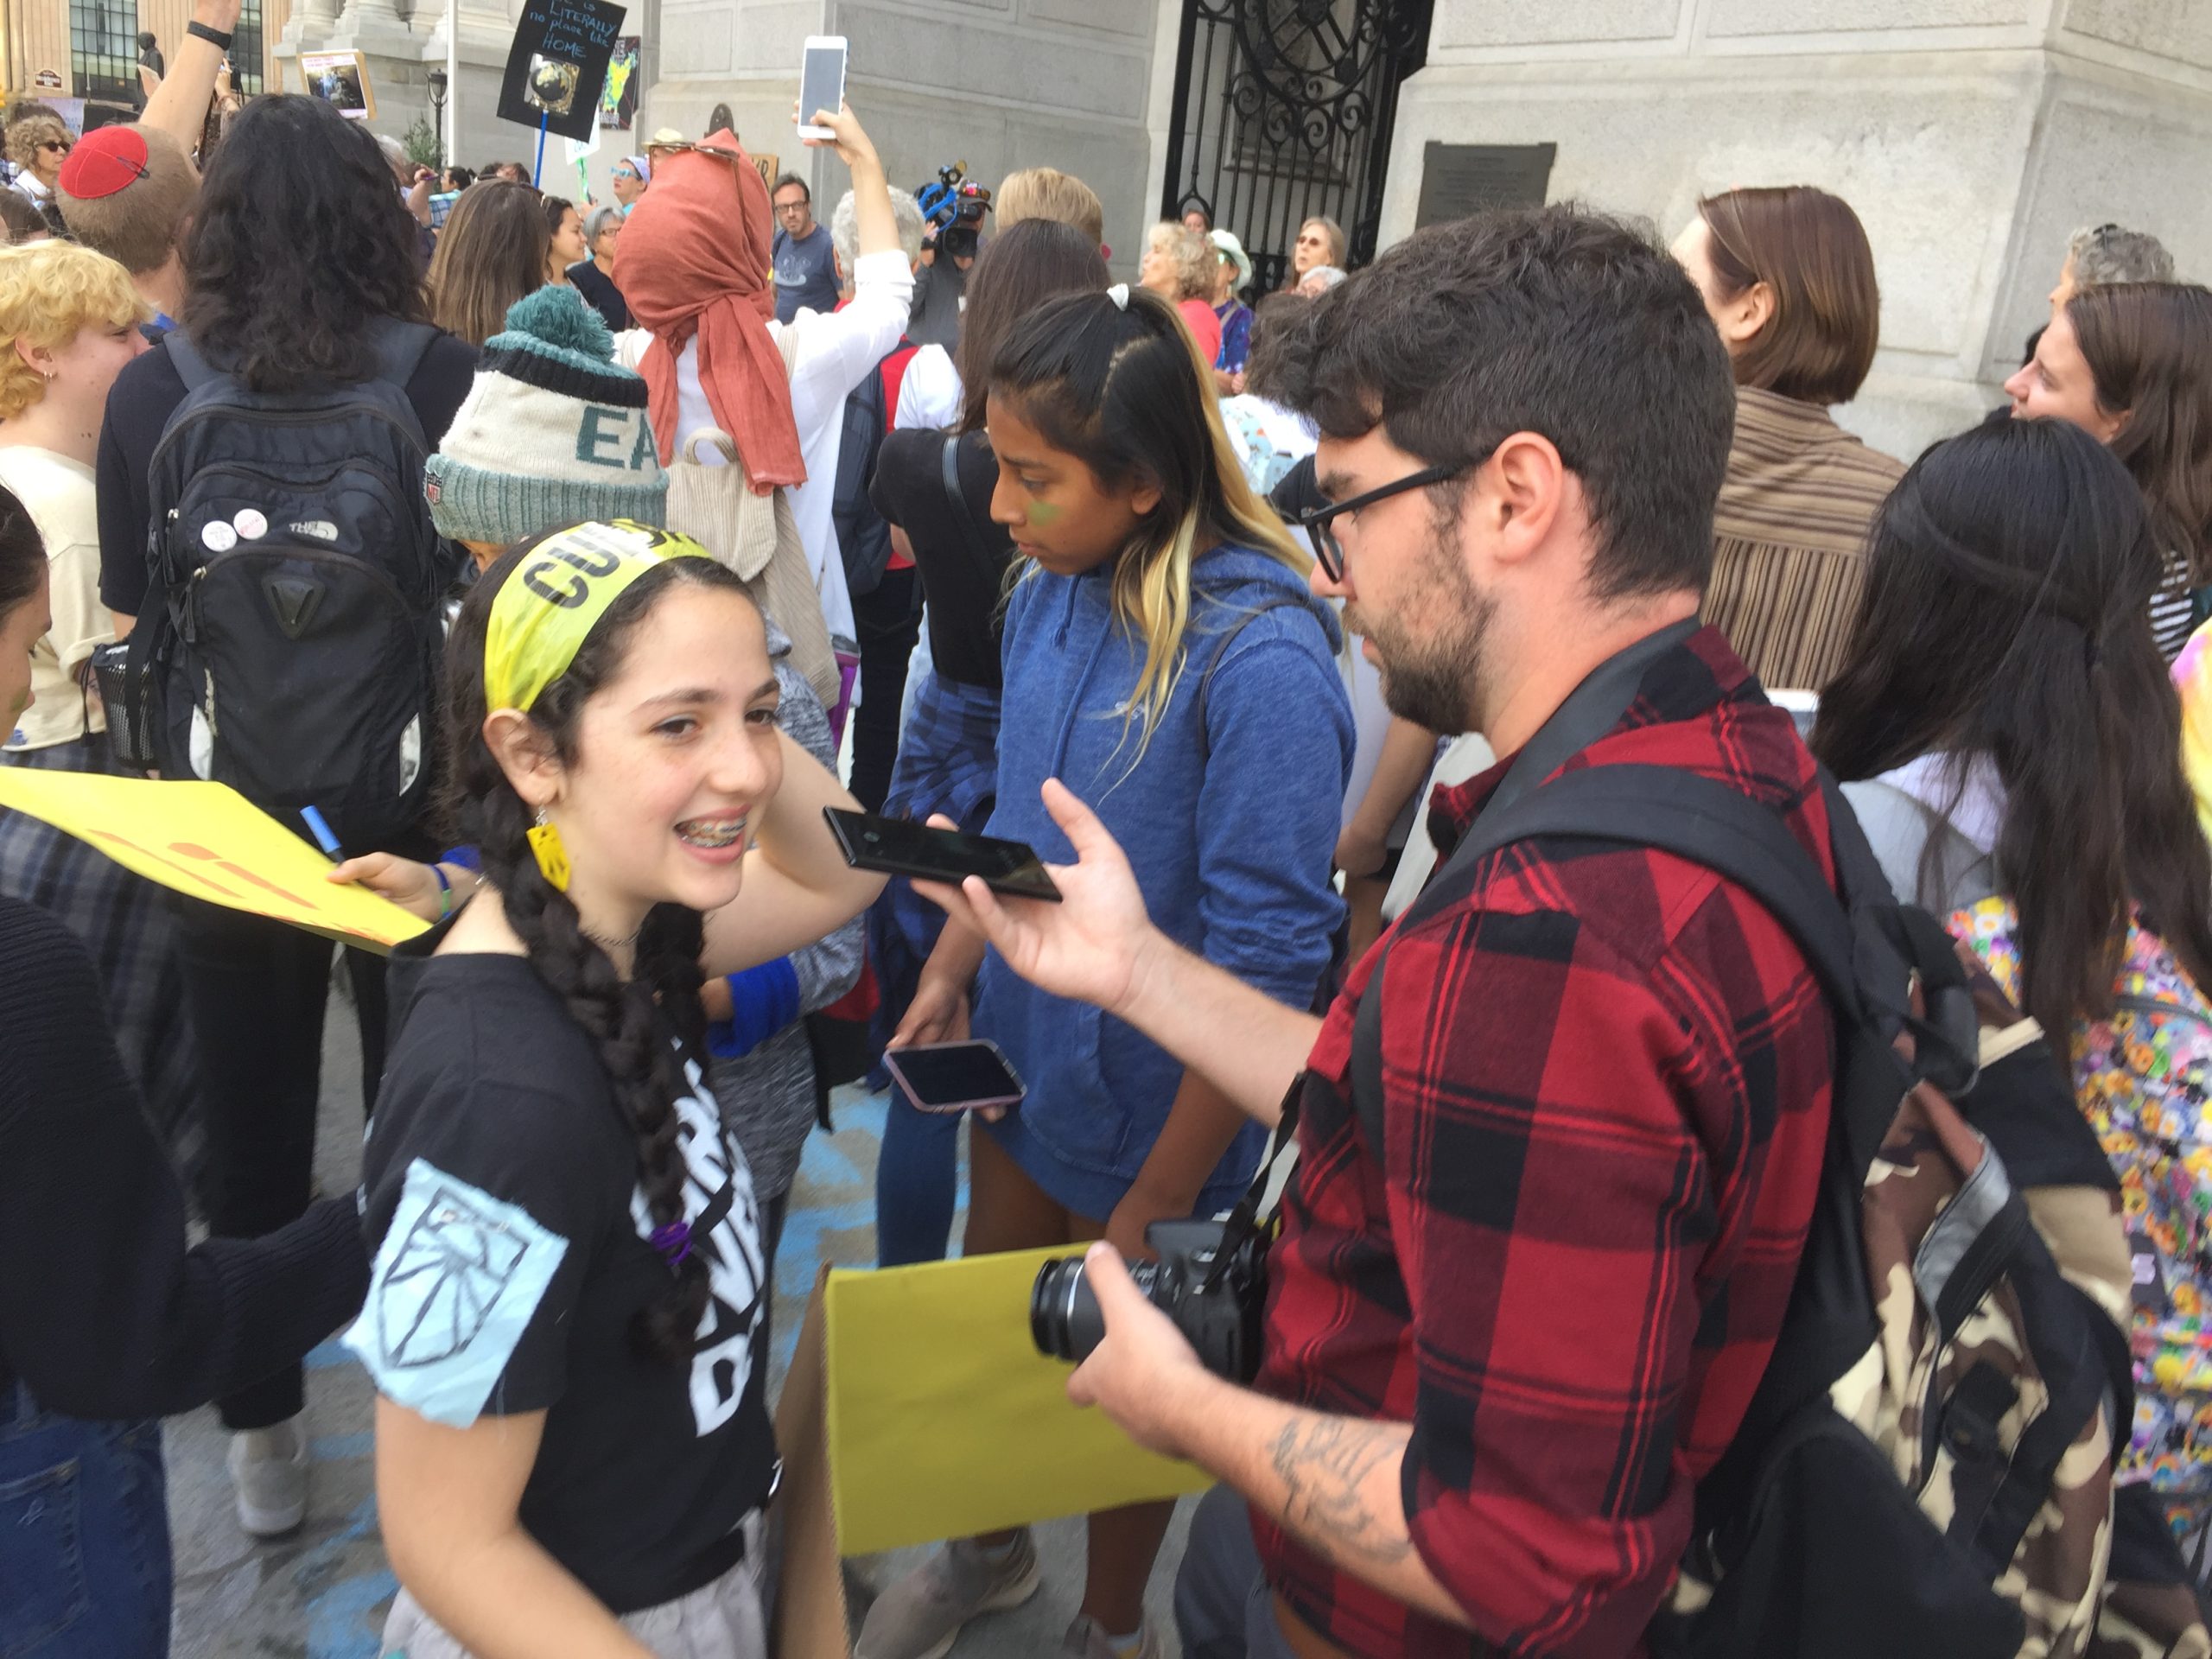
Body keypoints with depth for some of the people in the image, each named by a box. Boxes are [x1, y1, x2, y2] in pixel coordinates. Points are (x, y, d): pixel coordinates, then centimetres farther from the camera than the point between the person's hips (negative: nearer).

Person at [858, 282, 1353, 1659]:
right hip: (1021, 1051, 6)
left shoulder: (1258, 661, -27)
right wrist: (952, 970, 2)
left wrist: (1155, 1209, -19)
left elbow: (1264, 970, -24)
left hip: (1150, 1107, -6)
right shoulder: (1052, 591, -6)